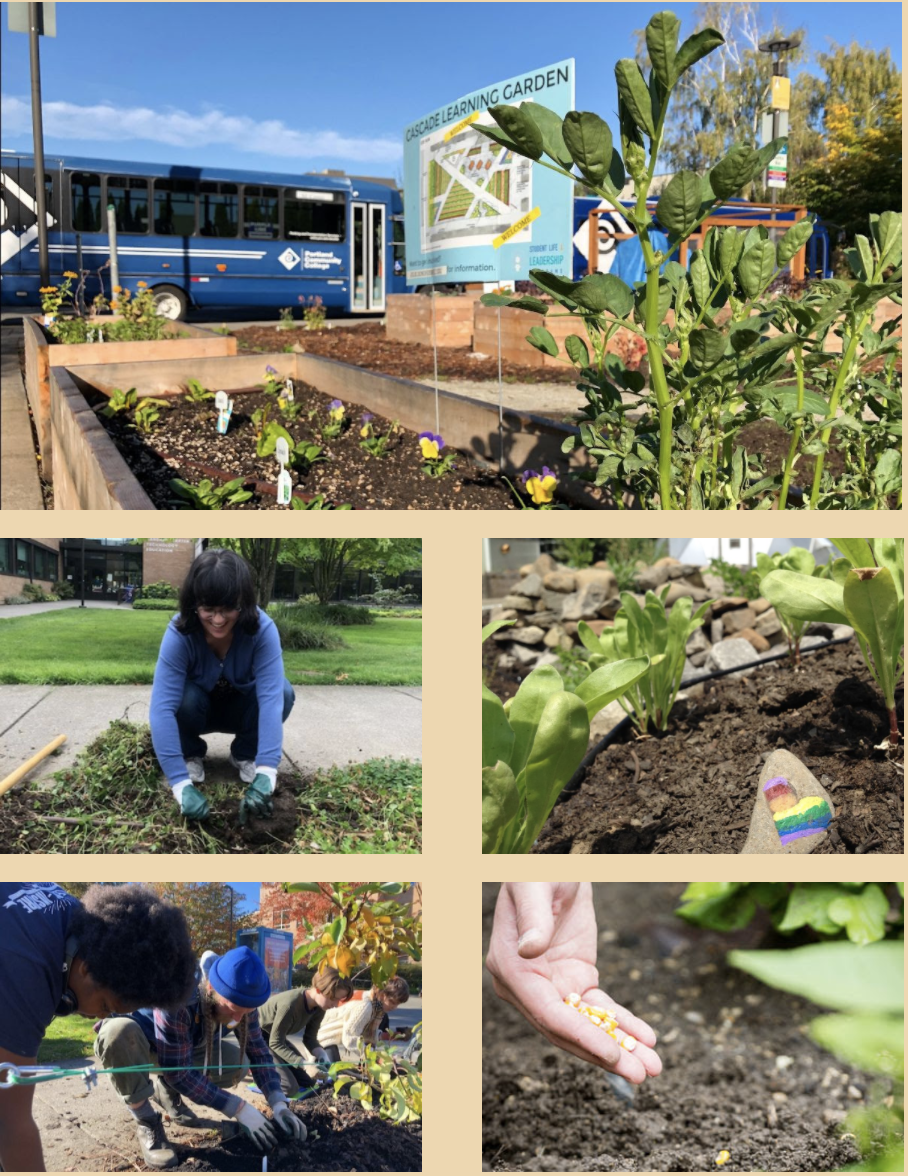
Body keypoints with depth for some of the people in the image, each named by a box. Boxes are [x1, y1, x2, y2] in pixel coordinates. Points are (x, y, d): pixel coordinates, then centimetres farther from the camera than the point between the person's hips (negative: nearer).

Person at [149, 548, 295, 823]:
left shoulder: (262, 629, -32)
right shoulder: (179, 634, -33)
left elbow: (271, 697, -42)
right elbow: (162, 707, -40)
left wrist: (265, 775, -54)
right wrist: (182, 785, -50)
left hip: (242, 708, 1)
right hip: (198, 707, 0)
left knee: (283, 692, -31)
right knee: (185, 697, -35)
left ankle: (245, 755, -2)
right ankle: (191, 756, -2)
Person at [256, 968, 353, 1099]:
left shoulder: (319, 1007, -11)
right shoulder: (289, 1004, -37)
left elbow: (310, 1038, -2)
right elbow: (275, 1043, -30)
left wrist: (322, 1055, -22)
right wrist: (303, 1063, -36)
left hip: (275, 1037, 8)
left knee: (307, 1083, 9)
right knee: (290, 1088, -18)